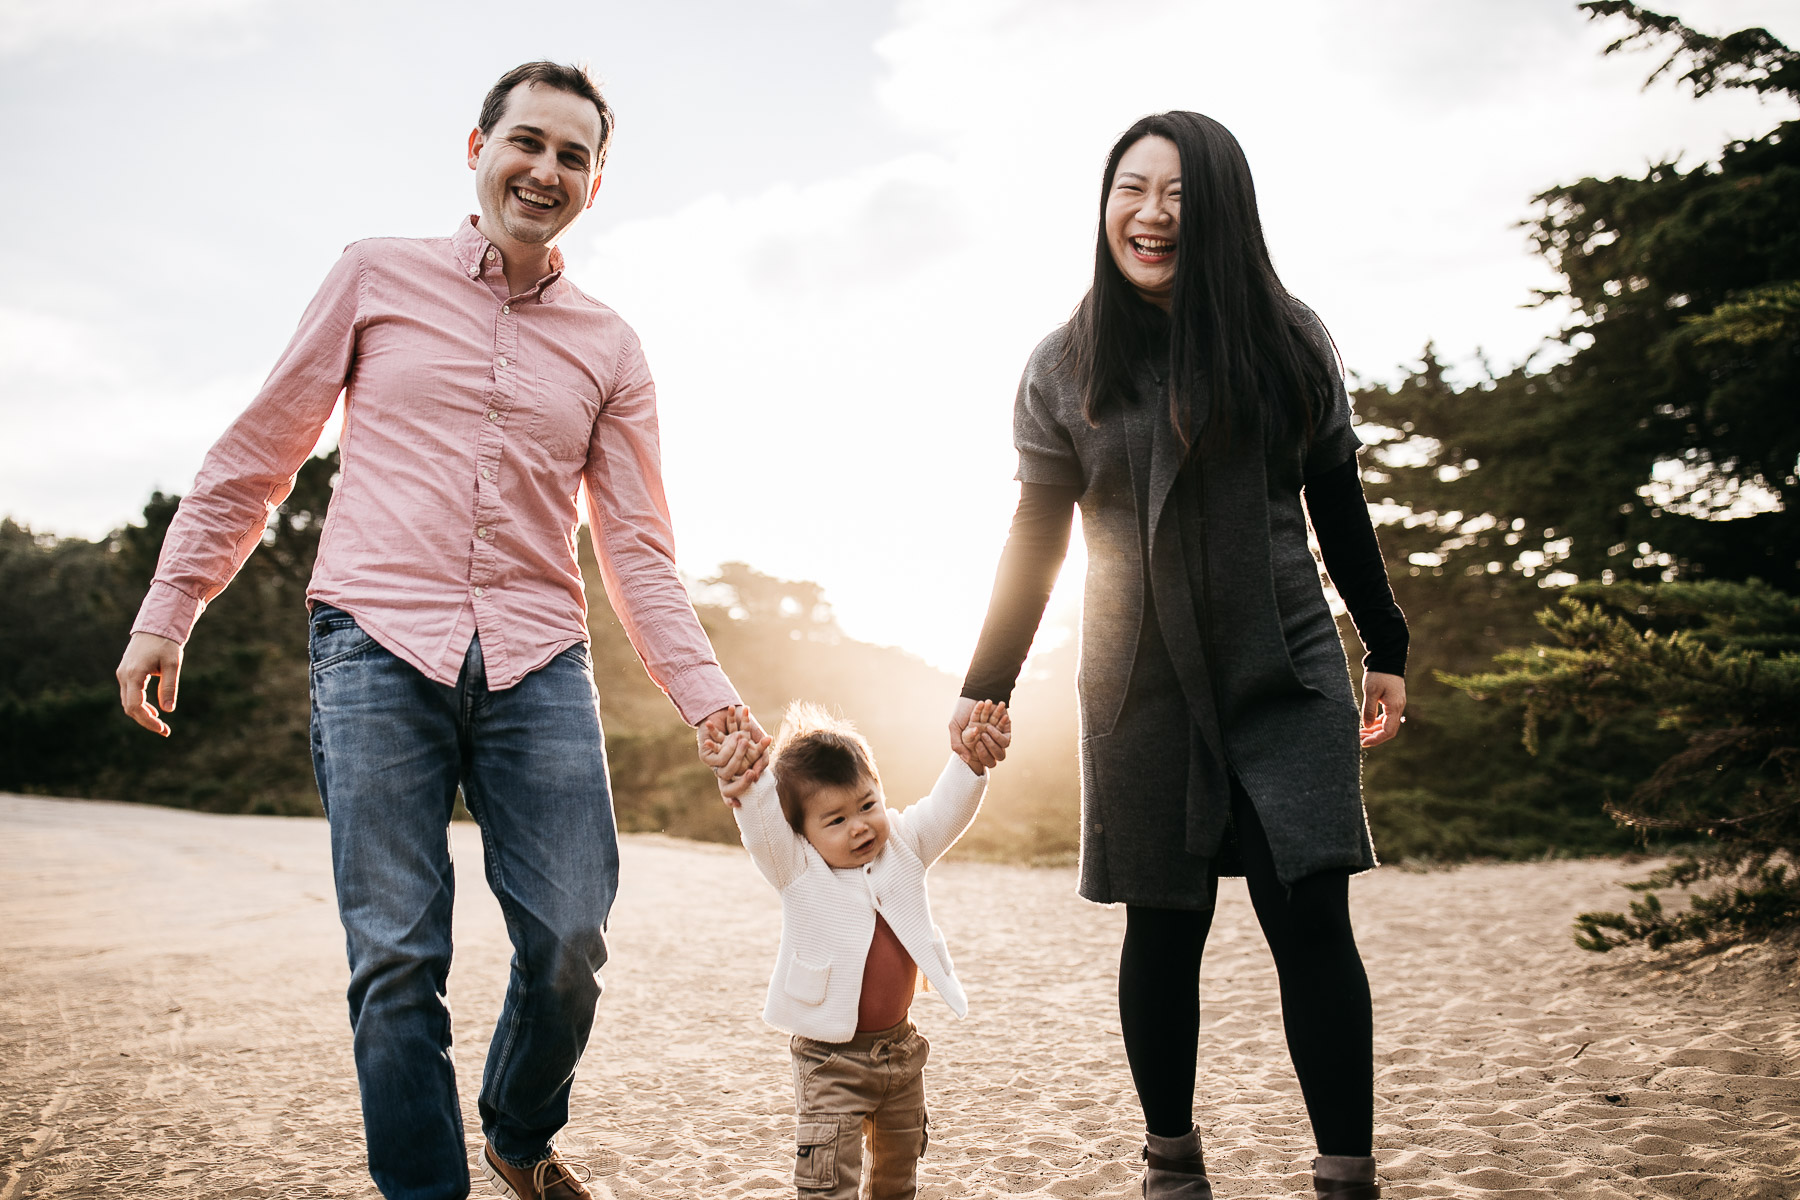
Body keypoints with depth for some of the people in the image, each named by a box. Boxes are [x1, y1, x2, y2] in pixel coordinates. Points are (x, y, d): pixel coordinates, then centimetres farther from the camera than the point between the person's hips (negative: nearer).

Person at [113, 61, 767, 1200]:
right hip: (379, 647, -2)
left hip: (538, 664, 2)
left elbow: (638, 544, 10)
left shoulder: (609, 346, 13)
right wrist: (167, 612, 9)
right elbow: (257, 454, 11)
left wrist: (707, 696, -1)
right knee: (396, 955, -2)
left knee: (571, 943, 0)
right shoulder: (379, 275, 8)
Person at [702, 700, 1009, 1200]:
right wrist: (743, 786, -53)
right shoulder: (798, 870, -14)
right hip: (830, 1060, -4)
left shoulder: (902, 847, -2)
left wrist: (971, 760, -30)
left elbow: (946, 808, -9)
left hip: (899, 1046, 5)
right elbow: (762, 827, -32)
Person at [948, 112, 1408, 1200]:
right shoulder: (1066, 369, 1)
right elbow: (1036, 537, 5)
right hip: (1141, 691, 0)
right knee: (1165, 929, 6)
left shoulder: (1288, 342, 2)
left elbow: (1338, 506, 10)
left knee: (1312, 918, -6)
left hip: (1286, 673, 0)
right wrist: (986, 687, 3)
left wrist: (1386, 649, 13)